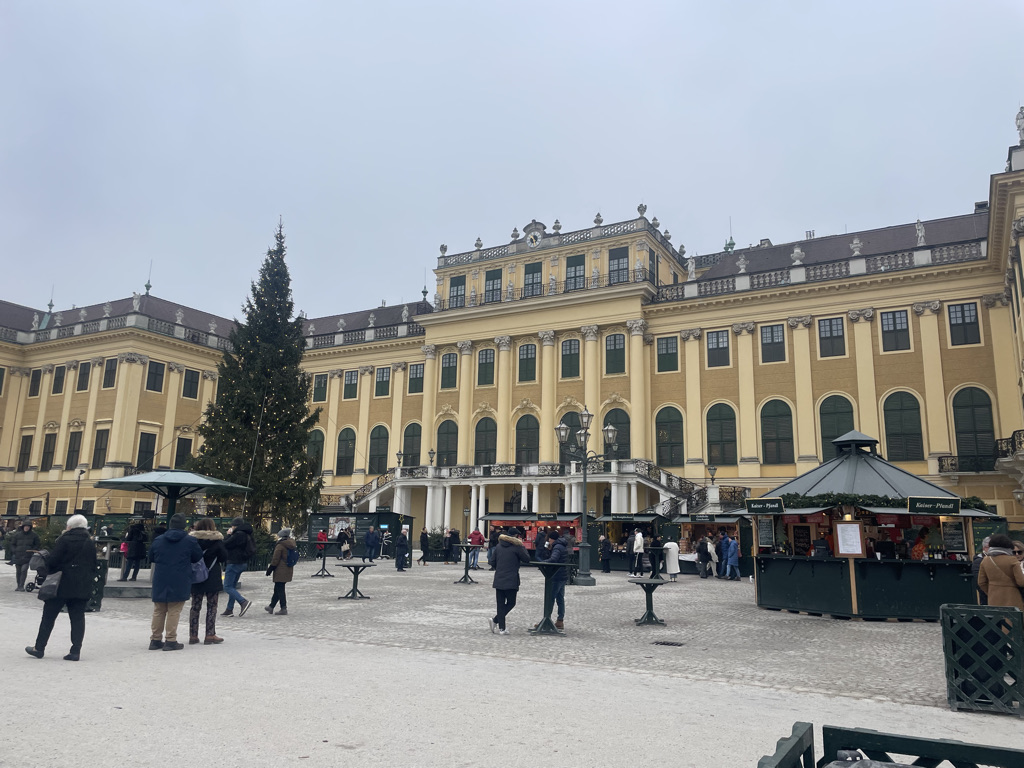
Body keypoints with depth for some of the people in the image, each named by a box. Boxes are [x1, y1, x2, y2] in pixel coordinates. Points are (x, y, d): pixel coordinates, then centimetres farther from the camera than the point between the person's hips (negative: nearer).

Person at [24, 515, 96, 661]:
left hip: (62, 585, -4)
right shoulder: (90, 543, 9)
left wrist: (49, 571, 5)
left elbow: (52, 560, -12)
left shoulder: (65, 540, -8)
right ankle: (75, 650, 2)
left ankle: (39, 648, 15)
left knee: (49, 616, 9)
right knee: (77, 617, 5)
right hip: (82, 587, 5)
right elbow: (94, 566, 11)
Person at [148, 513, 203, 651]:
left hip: (160, 582, 4)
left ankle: (156, 639, 19)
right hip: (179, 584, -4)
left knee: (158, 611, 13)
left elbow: (151, 558, 14)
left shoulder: (158, 540, 3)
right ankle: (170, 640, 1)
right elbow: (198, 557, 2)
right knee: (174, 612, 1)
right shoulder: (190, 541, -8)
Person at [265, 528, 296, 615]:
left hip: (280, 571, -8)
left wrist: (270, 569, -3)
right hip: (288, 570, 8)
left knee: (280, 589, -2)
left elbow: (275, 559, -13)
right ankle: (271, 606, 28)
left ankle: (284, 609, -4)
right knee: (277, 589, 18)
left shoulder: (280, 546, -15)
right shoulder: (291, 545, 9)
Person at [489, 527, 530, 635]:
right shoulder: (516, 547, -8)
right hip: (511, 581, -5)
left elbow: (493, 562, 13)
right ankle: (495, 620, -5)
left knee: (500, 604, 9)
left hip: (498, 580, 5)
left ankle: (501, 628, 5)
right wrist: (523, 547, 11)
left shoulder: (498, 547, 9)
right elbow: (527, 559, 1)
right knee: (511, 603, 8)